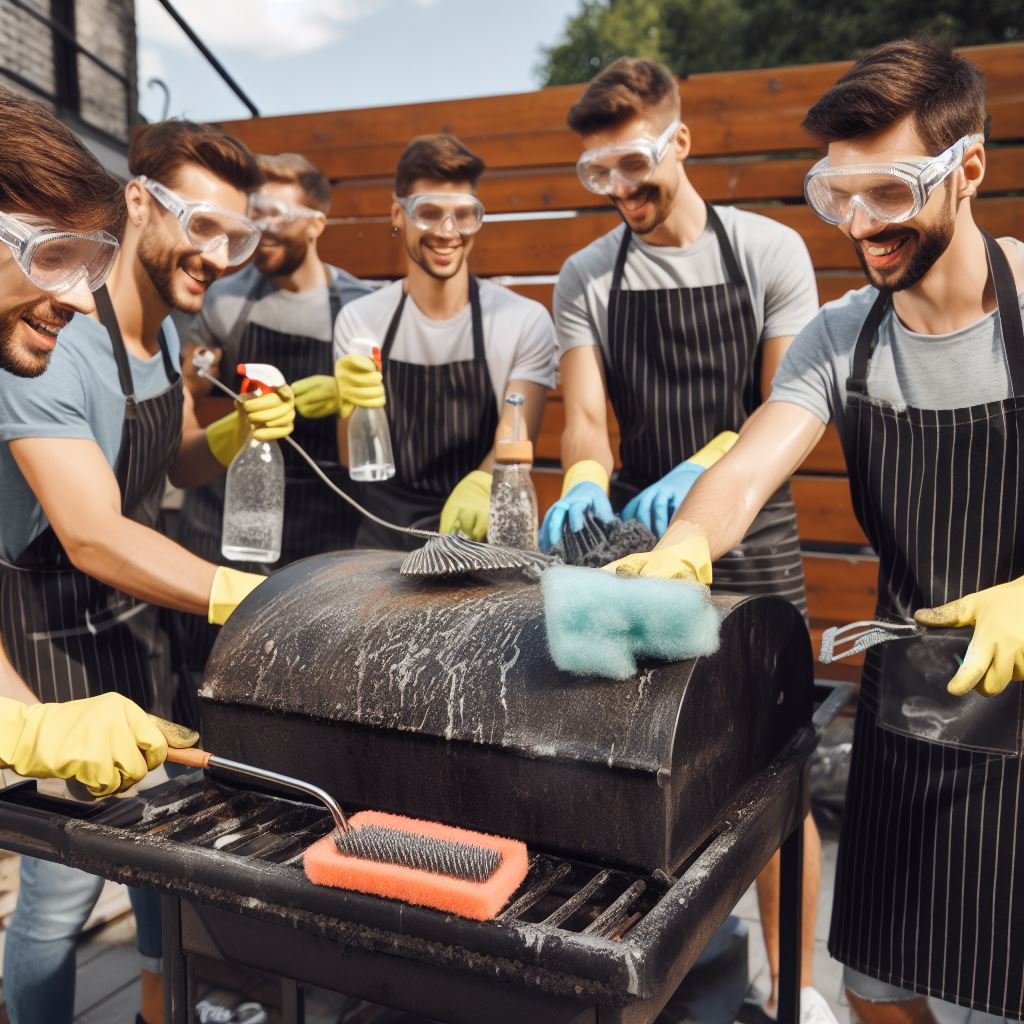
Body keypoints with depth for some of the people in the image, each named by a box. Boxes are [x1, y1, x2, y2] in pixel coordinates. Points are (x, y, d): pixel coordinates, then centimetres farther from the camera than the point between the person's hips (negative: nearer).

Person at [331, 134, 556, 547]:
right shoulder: (357, 320, 2)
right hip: (384, 532, 1)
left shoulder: (526, 322, -5)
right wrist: (353, 413, -18)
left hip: (483, 534, -1)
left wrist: (479, 486, -30)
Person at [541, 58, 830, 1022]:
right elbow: (585, 416, -5)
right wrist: (584, 482, -28)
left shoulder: (769, 251, -3)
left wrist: (697, 471, -27)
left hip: (751, 539, -2)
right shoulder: (586, 278, 3)